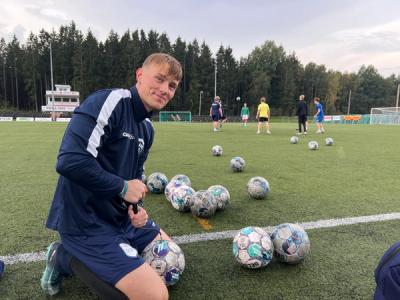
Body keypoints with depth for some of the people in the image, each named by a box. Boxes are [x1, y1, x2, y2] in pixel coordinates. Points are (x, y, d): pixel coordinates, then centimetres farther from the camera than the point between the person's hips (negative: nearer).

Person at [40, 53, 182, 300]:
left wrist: (136, 206, -5)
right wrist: (123, 188, -21)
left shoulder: (147, 128, 6)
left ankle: (86, 259, 19)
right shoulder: (108, 102, -21)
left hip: (121, 216, 9)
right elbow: (70, 161, -31)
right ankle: (66, 258, 5)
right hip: (86, 222, -9)